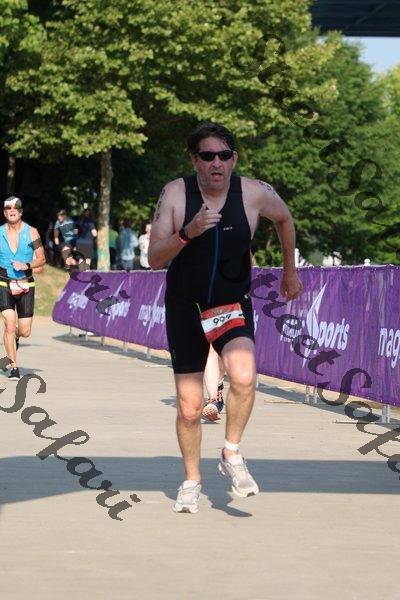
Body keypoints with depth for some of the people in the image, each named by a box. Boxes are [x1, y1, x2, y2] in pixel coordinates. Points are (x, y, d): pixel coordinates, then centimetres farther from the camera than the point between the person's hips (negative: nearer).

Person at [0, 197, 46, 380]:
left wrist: (27, 266, -15)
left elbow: (41, 260, 2)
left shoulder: (31, 232, 0)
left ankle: (15, 338, 41)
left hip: (26, 286, 1)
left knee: (24, 331, 2)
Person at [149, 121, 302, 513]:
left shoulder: (254, 194, -9)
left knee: (243, 377, -29)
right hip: (184, 308, 0)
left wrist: (290, 272, 22)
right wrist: (187, 232, -31)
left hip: (233, 306, 0)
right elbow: (154, 259, -14)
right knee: (189, 408, 4)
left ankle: (232, 455, -6)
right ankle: (191, 481, 28)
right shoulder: (176, 193, -11)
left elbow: (284, 218, 15)